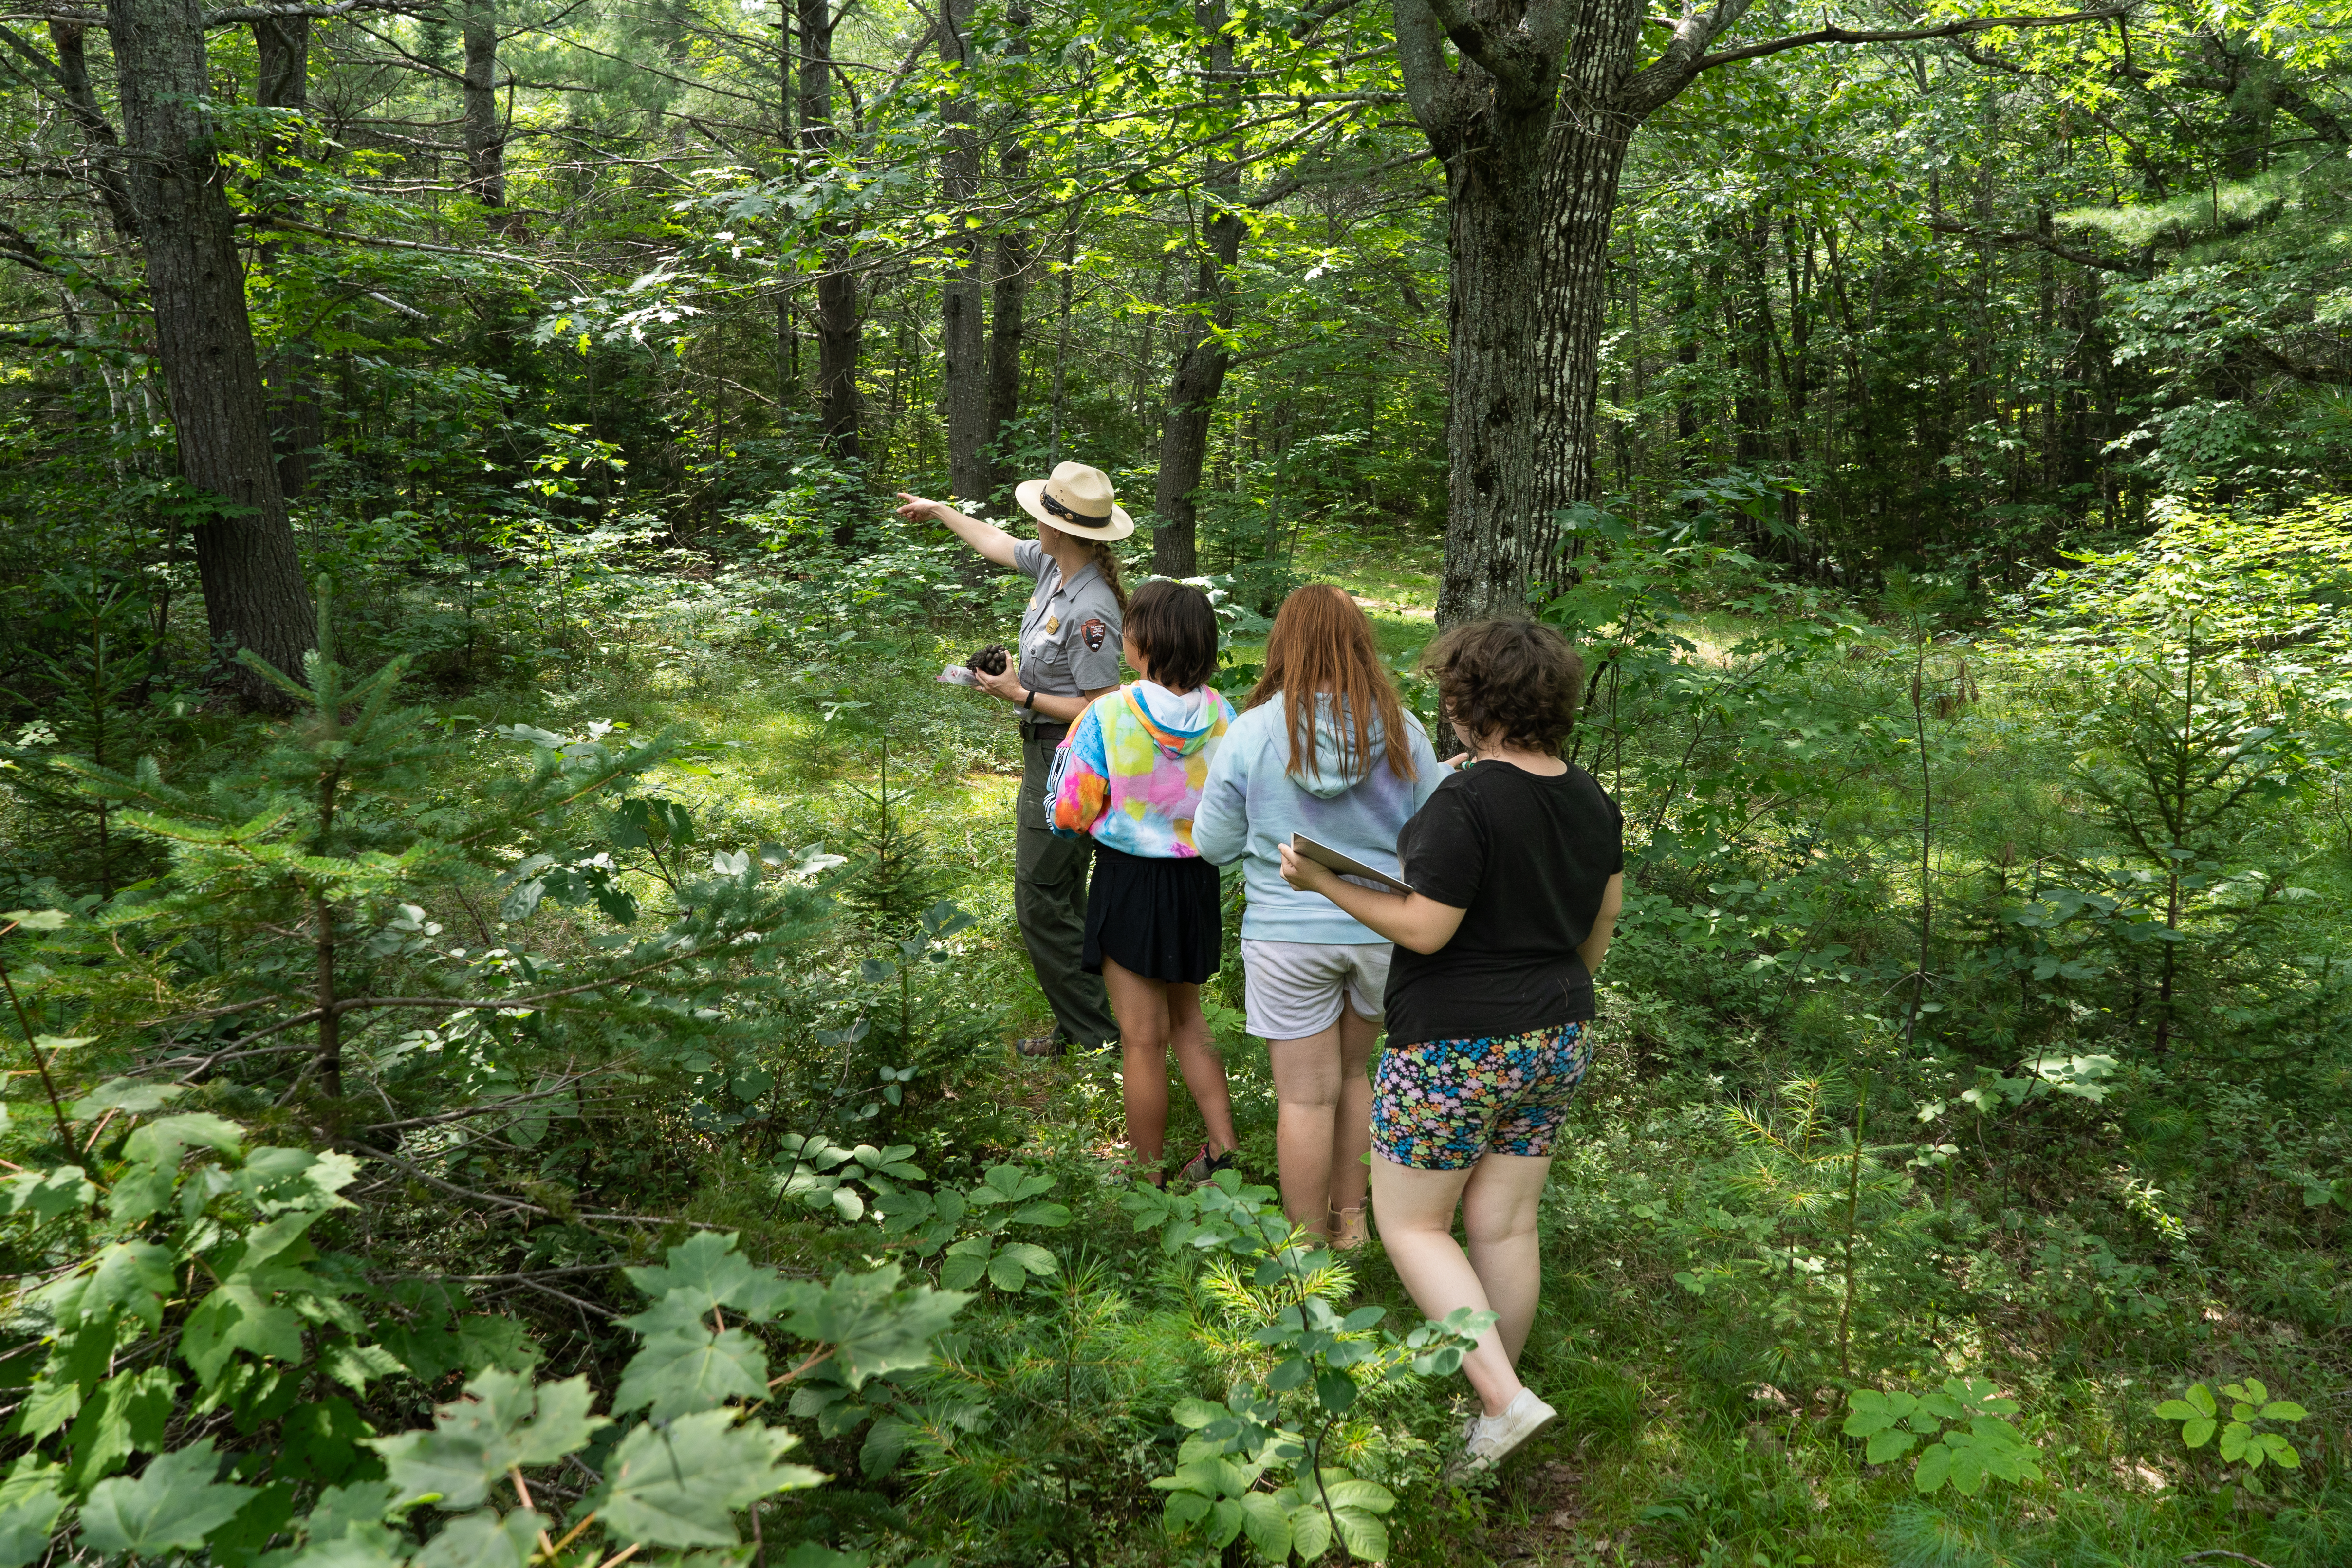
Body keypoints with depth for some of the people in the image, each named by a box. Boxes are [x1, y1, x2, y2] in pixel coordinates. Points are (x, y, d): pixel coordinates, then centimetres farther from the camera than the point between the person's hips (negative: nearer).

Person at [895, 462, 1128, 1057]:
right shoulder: (1054, 565, 0)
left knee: (1041, 901, -2)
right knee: (1061, 897, 18)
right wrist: (939, 511, 34)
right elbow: (999, 544, 21)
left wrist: (1021, 696, -19)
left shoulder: (1091, 611, -27)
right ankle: (1082, 1019, 30)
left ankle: (1093, 1031, 10)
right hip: (1045, 752, 10)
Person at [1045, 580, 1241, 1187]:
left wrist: (1070, 743, 5)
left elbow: (1068, 813, -11)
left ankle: (1147, 1177, 22)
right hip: (1197, 880, 4)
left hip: (1129, 881, -4)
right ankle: (1222, 1147, 23)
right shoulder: (1220, 713, -7)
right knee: (1186, 1018, 25)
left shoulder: (1108, 716, -19)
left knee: (1143, 1040, 8)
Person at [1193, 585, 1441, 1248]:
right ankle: (1349, 1218, 36)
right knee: (1352, 1073, 23)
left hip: (1289, 934, -2)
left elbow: (1213, 844, -4)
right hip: (1382, 927, 3)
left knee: (1307, 1096, 9)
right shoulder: (1402, 731, -8)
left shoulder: (1254, 731, -13)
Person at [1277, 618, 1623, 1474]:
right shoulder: (1592, 797, 3)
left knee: (1411, 1224, 8)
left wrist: (1323, 882, -12)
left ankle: (1504, 1396, -1)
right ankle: (1494, 1413, 29)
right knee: (1505, 1225, 16)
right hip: (1556, 1041, 8)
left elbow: (1424, 929, -21)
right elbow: (1602, 921, 13)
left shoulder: (1467, 801, -22)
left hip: (1455, 1050, -7)